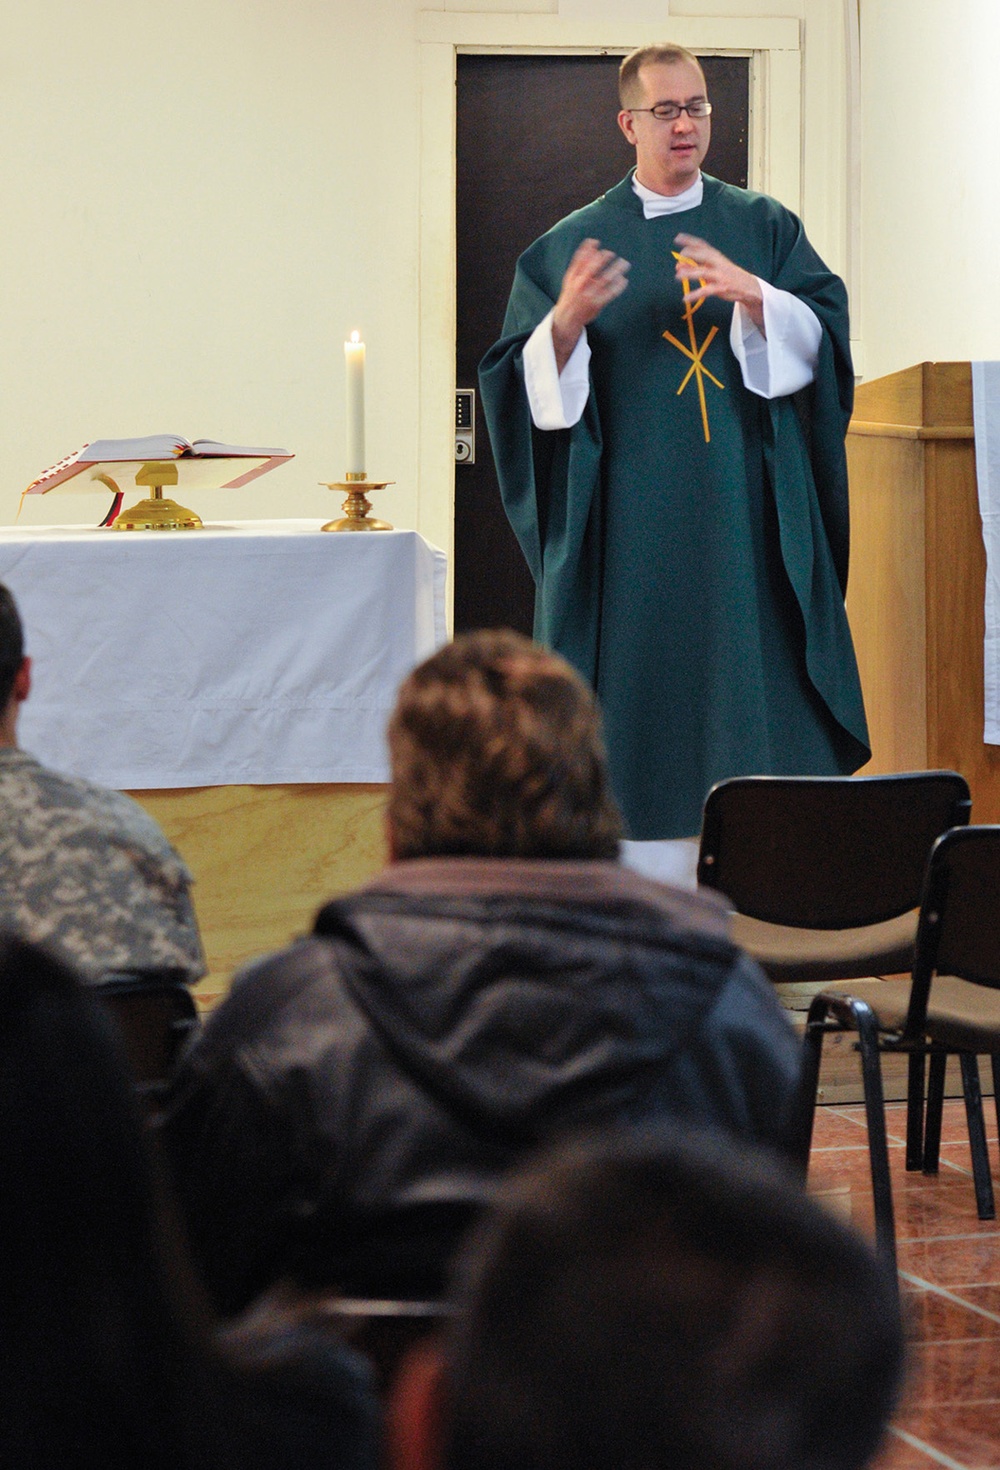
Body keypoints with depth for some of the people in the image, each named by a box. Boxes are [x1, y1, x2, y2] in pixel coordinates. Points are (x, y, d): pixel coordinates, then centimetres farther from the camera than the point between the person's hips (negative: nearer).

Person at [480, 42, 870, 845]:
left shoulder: (763, 227, 9)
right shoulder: (576, 242, 6)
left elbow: (823, 335, -1)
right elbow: (528, 377, 0)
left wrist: (752, 296, -19)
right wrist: (568, 319, -21)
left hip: (745, 507, 1)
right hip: (633, 515, -1)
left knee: (755, 676, -2)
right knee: (641, 681, -2)